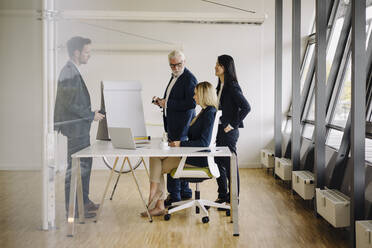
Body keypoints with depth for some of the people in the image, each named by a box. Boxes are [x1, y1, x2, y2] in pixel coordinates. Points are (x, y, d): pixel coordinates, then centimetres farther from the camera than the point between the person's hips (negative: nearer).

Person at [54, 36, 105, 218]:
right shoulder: (69, 73, -18)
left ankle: (83, 201, 30)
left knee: (85, 164, 18)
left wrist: (90, 114, 15)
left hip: (80, 128, 11)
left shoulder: (73, 71, 14)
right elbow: (69, 104, -23)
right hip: (75, 129, -11)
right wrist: (91, 115, -16)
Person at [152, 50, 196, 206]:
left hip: (181, 126, -10)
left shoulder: (189, 79, -13)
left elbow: (191, 103, -22)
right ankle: (185, 192, 25)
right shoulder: (175, 77, 17)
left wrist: (167, 103, -18)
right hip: (172, 124, 10)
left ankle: (174, 194, 1)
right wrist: (161, 101, 8)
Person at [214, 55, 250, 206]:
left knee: (230, 165, 0)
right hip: (219, 130, 9)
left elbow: (246, 107, -22)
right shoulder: (220, 86, 12)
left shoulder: (232, 87, -15)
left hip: (229, 131, -9)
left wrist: (233, 125, -19)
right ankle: (223, 195, 26)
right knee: (218, 162, 14)